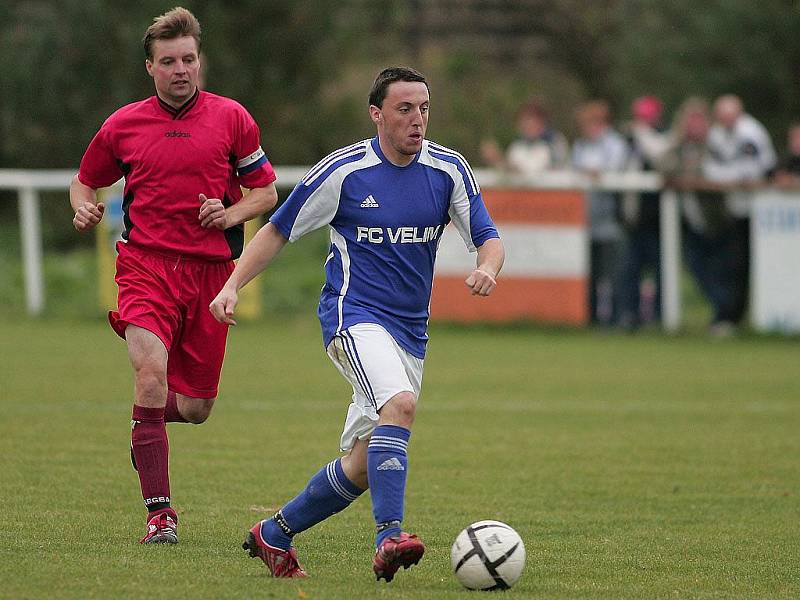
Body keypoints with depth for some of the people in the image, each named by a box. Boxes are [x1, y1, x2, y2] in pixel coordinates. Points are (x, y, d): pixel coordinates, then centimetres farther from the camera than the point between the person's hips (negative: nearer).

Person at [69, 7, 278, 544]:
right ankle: (159, 513, -20)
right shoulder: (123, 125, 6)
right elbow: (85, 180, 20)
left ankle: (149, 413, 44)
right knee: (152, 373, -25)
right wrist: (84, 207, -3)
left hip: (211, 271, 2)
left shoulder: (231, 118, 5)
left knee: (196, 408, 5)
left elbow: (266, 191, 11)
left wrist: (231, 214, -9)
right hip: (146, 264, -1)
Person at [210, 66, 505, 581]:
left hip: (411, 331, 5)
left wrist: (487, 269, -21)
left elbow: (488, 238, 3)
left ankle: (275, 535, 25)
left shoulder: (449, 169, 1)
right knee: (400, 403, -33)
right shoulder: (344, 170, -7)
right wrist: (233, 285, -10)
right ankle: (389, 538, -37)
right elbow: (278, 231, 1)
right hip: (354, 314, -5)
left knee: (363, 465, 6)